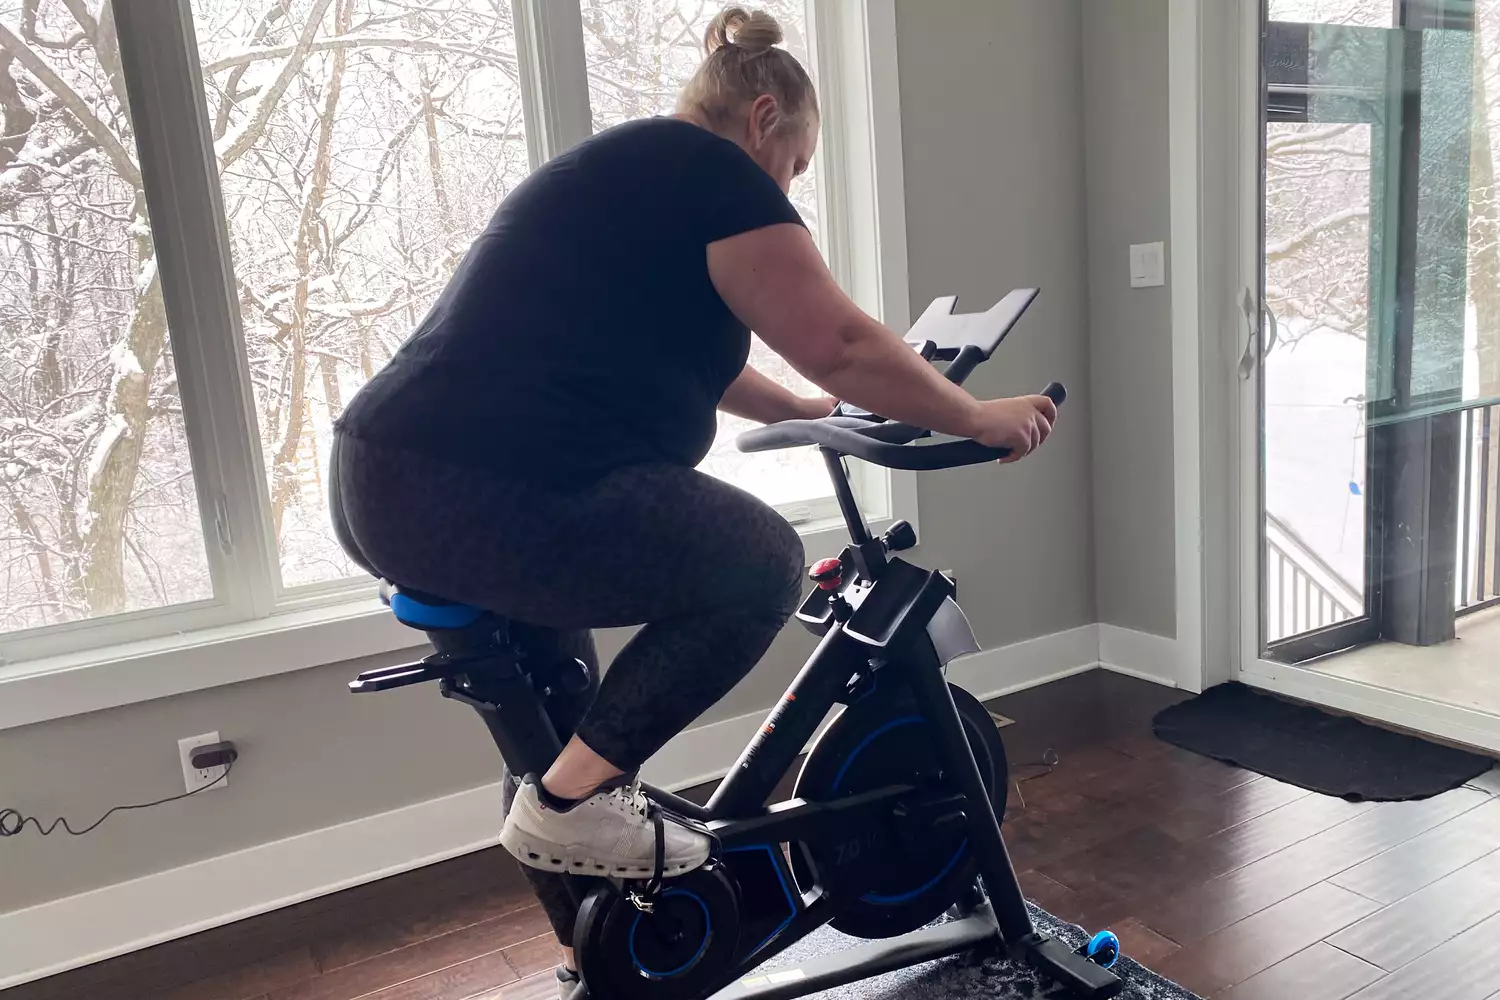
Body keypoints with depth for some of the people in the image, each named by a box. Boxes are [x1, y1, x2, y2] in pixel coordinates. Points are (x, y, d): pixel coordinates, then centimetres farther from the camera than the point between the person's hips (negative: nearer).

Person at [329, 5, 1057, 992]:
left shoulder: (618, 168, 26)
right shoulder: (714, 174, -3)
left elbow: (681, 350, 33)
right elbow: (842, 344, -7)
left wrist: (805, 410, 37)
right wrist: (980, 418, 6)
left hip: (383, 485, 11)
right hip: (494, 499, -11)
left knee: (555, 719, 29)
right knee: (762, 565, 4)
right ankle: (572, 797, 3)